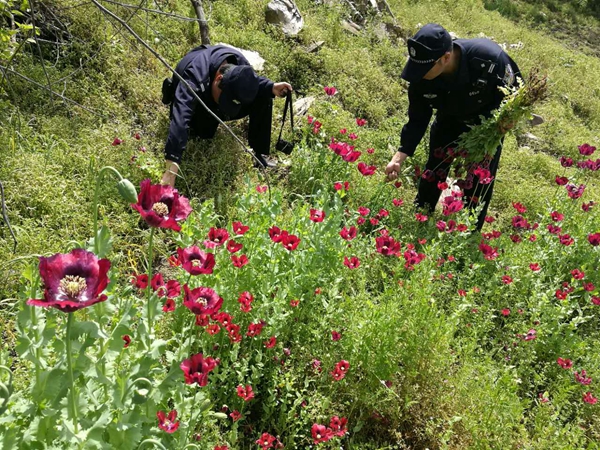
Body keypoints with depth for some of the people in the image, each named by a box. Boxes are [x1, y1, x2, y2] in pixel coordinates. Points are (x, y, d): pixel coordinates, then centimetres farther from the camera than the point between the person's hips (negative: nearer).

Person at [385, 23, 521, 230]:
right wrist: (399, 157, -26)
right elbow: (417, 120, -16)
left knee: (478, 182, 1)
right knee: (433, 174, 11)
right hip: (449, 122, 3)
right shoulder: (420, 77, -30)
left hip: (487, 124, -2)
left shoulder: (489, 58, -40)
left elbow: (514, 88, -18)